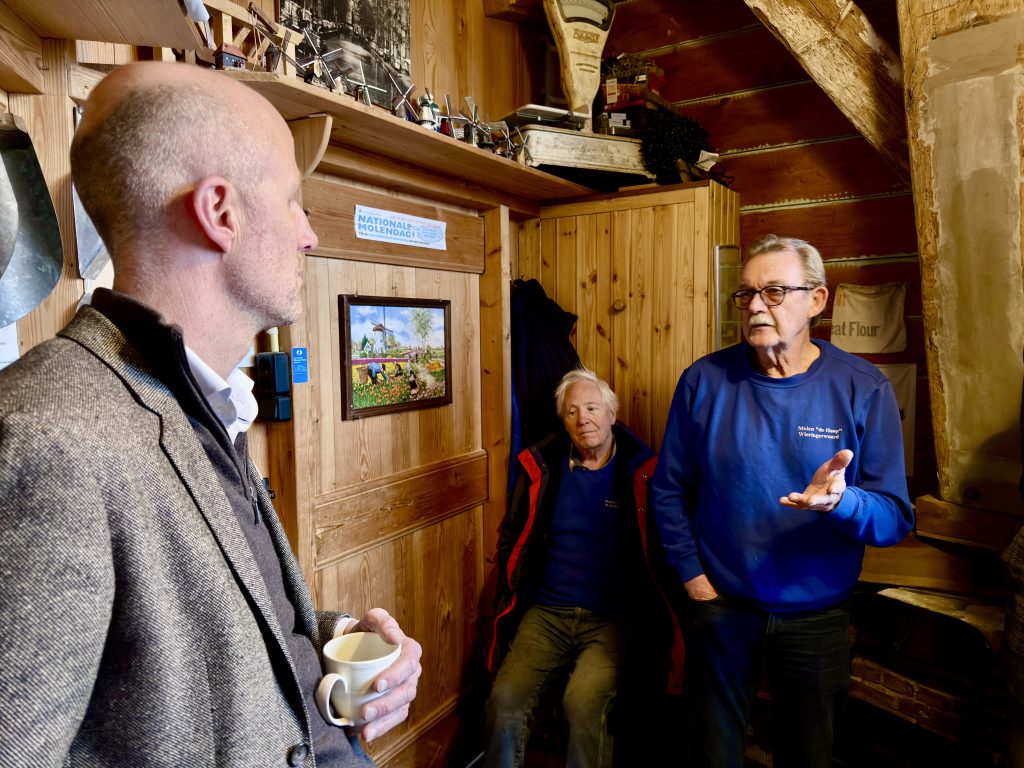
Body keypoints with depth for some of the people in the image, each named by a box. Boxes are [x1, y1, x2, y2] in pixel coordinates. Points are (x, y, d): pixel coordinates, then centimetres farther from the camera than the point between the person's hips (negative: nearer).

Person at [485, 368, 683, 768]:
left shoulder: (640, 472, -3)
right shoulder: (541, 467, 6)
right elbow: (511, 539, 15)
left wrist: (658, 625, -6)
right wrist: (510, 605, 9)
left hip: (612, 619, -2)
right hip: (545, 614, 3)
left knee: (584, 702, -26)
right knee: (504, 700, -17)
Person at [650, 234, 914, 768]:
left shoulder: (863, 390, -11)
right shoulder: (704, 380, -10)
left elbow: (896, 517, -11)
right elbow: (669, 489, -1)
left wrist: (840, 501, -32)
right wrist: (690, 572, -5)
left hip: (817, 618, 0)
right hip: (720, 606, 0)